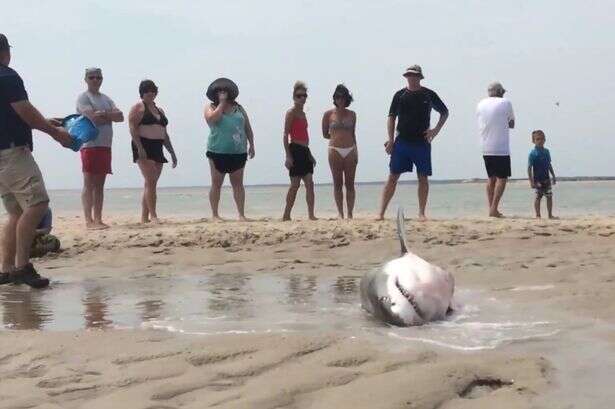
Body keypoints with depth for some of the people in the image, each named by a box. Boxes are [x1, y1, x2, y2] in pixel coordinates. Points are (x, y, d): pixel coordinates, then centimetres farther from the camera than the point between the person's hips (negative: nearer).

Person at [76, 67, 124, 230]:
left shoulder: (106, 99, 19)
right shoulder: (83, 98, -2)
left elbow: (120, 117, 5)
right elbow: (93, 118, -17)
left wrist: (104, 113, -11)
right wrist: (111, 116, -1)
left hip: (106, 145, 7)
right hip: (90, 145, -7)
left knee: (99, 185, 7)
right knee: (89, 184, -6)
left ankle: (98, 219, 9)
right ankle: (89, 221, -8)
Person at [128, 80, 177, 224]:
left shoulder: (159, 110, 23)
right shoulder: (138, 107, 1)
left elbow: (164, 133, 25)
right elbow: (132, 127, -11)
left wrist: (172, 152, 18)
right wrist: (139, 147, -22)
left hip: (157, 149, 7)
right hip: (144, 148, -7)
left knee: (150, 183, 5)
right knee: (151, 181, -15)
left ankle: (144, 217, 7)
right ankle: (153, 216, -15)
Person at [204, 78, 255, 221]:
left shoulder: (238, 108, 12)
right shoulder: (211, 107, 3)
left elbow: (248, 128, 14)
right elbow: (213, 118, -20)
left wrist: (251, 145, 7)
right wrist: (222, 103, -10)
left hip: (238, 152, 3)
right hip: (218, 152, -3)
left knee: (238, 184, 4)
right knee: (216, 184, 2)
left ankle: (241, 214, 4)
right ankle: (215, 214, 7)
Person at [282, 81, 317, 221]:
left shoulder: (302, 113, 18)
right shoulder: (291, 112, -6)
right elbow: (286, 135, -12)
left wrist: (310, 154, 22)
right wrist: (288, 156, -18)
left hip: (305, 151, 8)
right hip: (295, 150, -8)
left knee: (309, 183, -1)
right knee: (295, 184, -4)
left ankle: (311, 215, -4)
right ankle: (286, 215, 5)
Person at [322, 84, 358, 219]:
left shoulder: (352, 114, 10)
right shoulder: (328, 114, 4)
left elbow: (353, 133, 15)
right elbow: (325, 134, 10)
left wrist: (356, 151, 10)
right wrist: (336, 137, 6)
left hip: (350, 150, 2)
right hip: (335, 151, -2)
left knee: (350, 184, 1)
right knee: (338, 184, 0)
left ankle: (350, 213, 2)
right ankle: (340, 213, 3)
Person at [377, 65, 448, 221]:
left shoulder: (429, 95, 4)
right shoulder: (400, 95, 5)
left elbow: (445, 112, 16)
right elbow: (391, 117, 5)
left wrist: (436, 130, 3)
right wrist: (391, 140, -4)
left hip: (422, 143, 0)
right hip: (402, 142, 0)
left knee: (423, 178, 3)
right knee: (393, 177, -2)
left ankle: (422, 213, 11)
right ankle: (381, 213, -2)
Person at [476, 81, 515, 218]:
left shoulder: (480, 104, 10)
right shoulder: (505, 103, -4)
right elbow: (511, 124, 5)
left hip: (485, 148, 6)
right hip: (501, 148, -5)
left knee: (491, 178, 13)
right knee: (502, 178, -3)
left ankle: (491, 208, 10)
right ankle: (494, 209, -12)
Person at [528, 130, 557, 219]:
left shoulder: (546, 151, 7)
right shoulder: (533, 153, -11)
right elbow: (529, 168, -12)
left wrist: (553, 176, 18)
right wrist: (531, 181, -17)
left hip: (546, 179, 6)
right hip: (537, 180, -5)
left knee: (549, 196, 6)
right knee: (538, 197, 0)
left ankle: (550, 215, 14)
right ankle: (538, 215, 9)